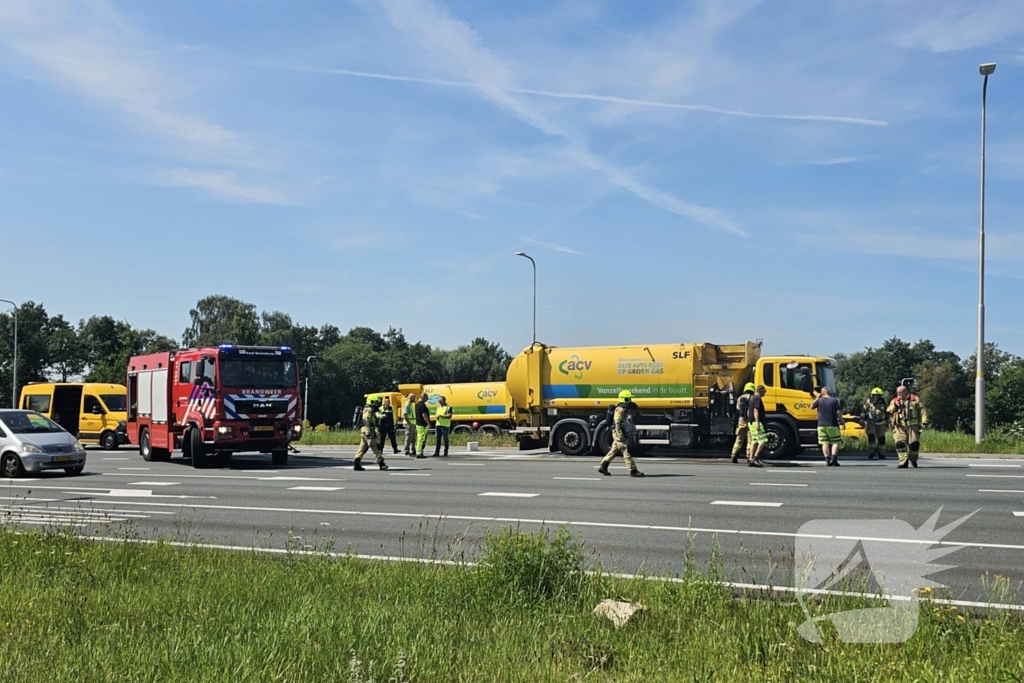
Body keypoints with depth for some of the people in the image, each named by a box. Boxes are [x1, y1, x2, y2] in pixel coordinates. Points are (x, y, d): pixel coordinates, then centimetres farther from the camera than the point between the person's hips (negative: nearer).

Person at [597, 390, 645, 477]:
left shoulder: (625, 410, 16)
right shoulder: (620, 410, -16)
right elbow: (617, 424, -22)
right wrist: (621, 436, -24)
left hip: (623, 434, 10)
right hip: (619, 434, -10)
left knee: (614, 451, 12)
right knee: (626, 452, -8)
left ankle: (603, 467, 16)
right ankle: (633, 471, -7)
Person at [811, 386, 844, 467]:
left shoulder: (819, 400, 1)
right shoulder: (834, 400, -5)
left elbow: (811, 406, 16)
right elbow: (838, 412, -8)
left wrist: (817, 398, 21)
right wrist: (841, 421, 5)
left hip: (821, 425, 2)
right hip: (832, 425, -2)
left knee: (825, 443, 6)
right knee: (836, 442, 4)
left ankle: (827, 460, -1)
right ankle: (833, 458, -12)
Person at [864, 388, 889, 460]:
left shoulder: (883, 403, -3)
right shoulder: (868, 402, -8)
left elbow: (887, 414, 7)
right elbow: (864, 412, 0)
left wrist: (887, 424, 9)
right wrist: (864, 421, -1)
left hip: (880, 423, 2)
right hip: (871, 423, -2)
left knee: (881, 438, 0)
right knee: (871, 436, -17)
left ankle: (881, 454, 10)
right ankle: (872, 452, -3)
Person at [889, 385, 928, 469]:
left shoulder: (915, 399, 8)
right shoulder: (894, 401, 13)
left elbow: (922, 411, 5)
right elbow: (888, 413, 5)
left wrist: (924, 422, -5)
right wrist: (894, 405, -10)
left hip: (913, 426, -1)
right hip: (899, 427, 1)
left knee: (914, 444, -4)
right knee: (900, 444, -13)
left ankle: (913, 459, 23)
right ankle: (903, 462, -10)